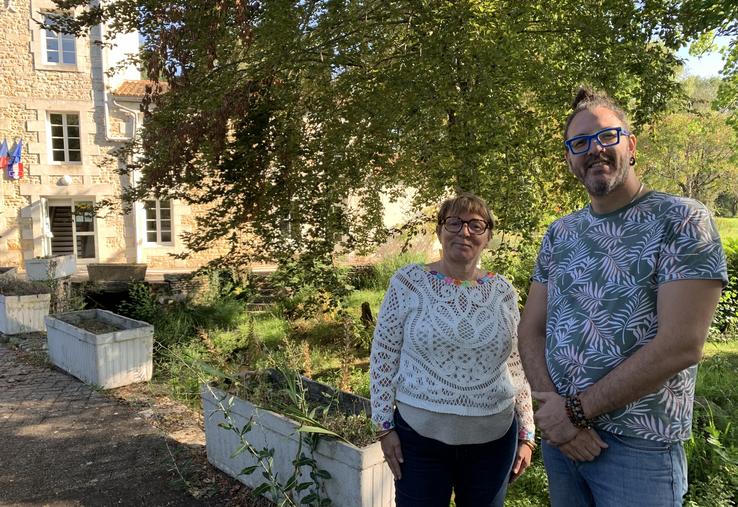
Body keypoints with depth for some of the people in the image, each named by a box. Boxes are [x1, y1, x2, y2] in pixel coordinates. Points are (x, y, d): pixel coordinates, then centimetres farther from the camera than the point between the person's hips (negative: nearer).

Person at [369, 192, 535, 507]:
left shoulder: (503, 292, 3)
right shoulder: (408, 282, -6)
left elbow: (517, 368, 9)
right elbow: (383, 357, -3)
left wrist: (526, 434, 9)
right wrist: (385, 426, -4)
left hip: (494, 438, 3)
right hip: (420, 435, -2)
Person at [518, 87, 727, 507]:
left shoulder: (682, 221, -10)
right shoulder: (559, 234, 6)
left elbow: (681, 345, -19)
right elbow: (532, 330, 4)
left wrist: (576, 409, -16)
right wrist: (552, 408, -13)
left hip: (639, 445, -5)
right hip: (559, 434, 5)